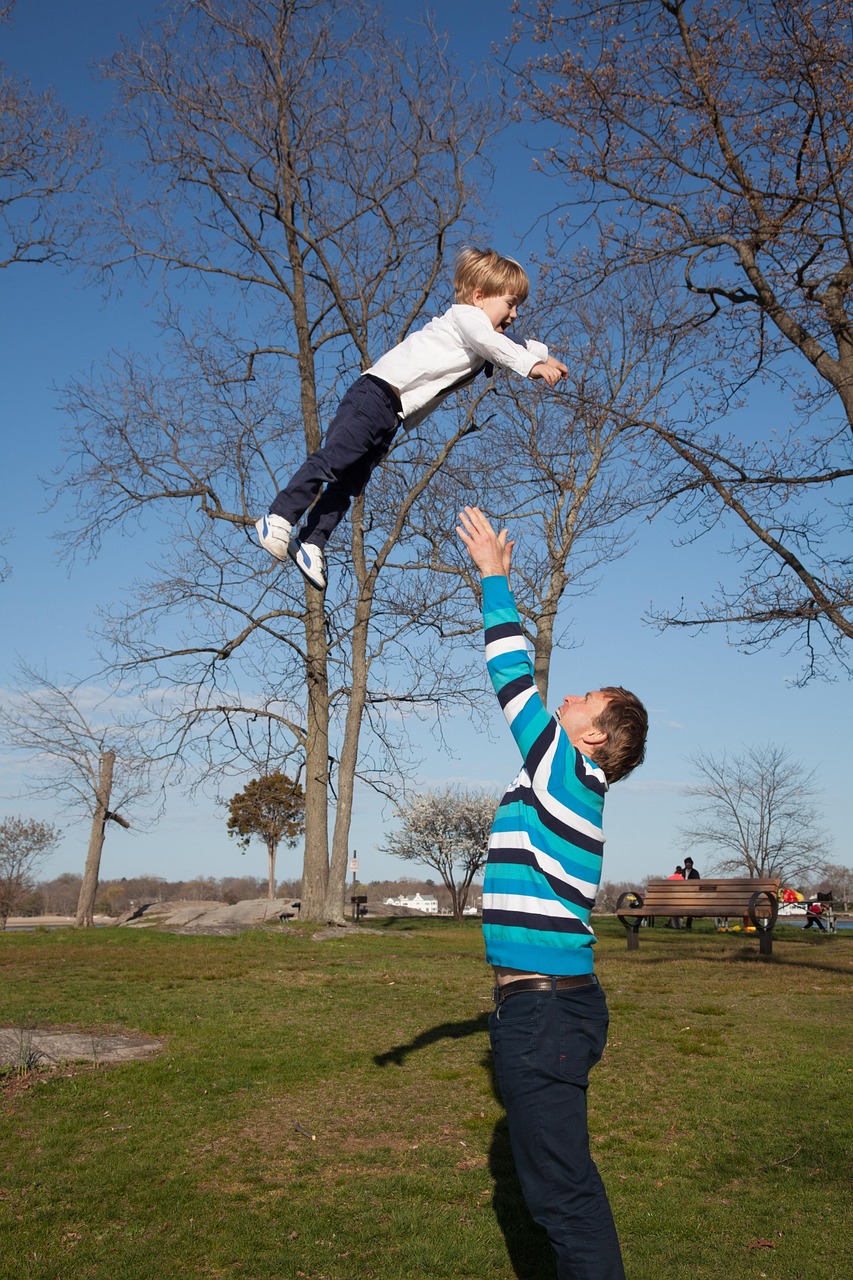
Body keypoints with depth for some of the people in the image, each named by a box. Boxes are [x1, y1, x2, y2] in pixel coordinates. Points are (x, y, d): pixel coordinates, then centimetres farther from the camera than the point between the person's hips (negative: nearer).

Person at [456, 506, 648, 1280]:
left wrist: (496, 578, -2)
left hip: (546, 1009, -10)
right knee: (562, 1180, 19)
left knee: (561, 1188, -4)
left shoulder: (571, 773, -11)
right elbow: (521, 682, 20)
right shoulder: (570, 782, 13)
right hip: (544, 1005, 10)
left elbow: (514, 679, -10)